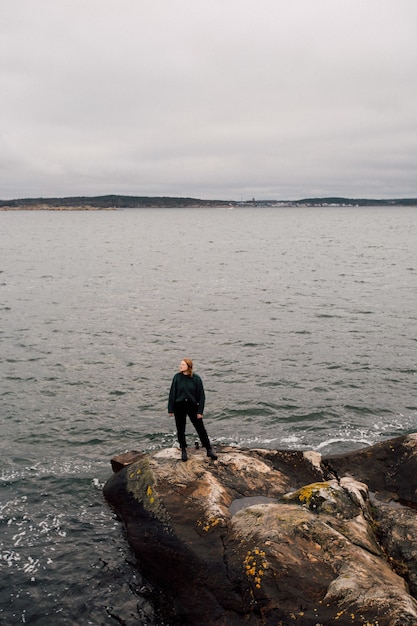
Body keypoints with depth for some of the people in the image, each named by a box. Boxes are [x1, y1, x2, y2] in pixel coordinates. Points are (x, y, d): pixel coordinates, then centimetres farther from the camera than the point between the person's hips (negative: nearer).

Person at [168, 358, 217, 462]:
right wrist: (170, 409, -1)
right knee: (180, 430, 8)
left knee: (201, 429, 3)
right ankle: (183, 451, 25)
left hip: (192, 406, -1)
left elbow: (201, 395, -3)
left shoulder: (196, 378, -6)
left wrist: (200, 411, -6)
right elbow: (172, 393, 0)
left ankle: (209, 450, 15)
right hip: (179, 407, 1)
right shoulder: (177, 377, -4)